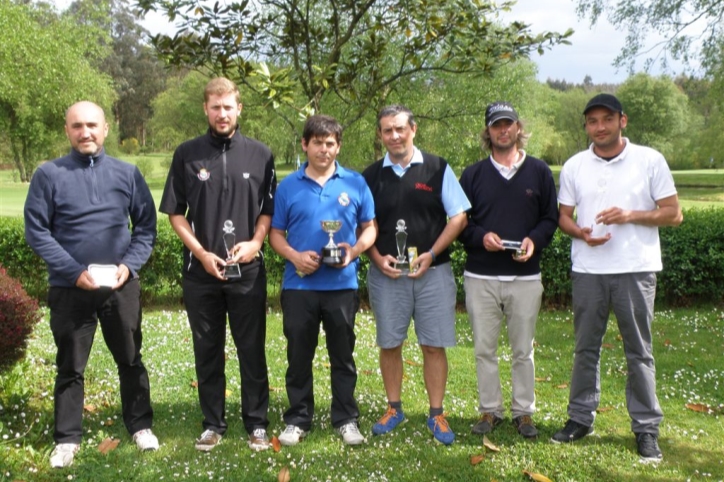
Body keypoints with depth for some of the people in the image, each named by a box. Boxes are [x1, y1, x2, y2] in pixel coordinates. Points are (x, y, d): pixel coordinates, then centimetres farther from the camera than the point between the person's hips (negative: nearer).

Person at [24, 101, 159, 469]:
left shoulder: (127, 173, 3)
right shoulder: (48, 175, -4)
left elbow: (146, 226, 5)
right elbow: (36, 231, -6)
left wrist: (129, 265, -10)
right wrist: (75, 271, -14)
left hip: (121, 286, 2)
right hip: (69, 288, -1)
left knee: (130, 359, 13)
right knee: (70, 366, 9)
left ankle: (141, 426, 28)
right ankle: (67, 438, 21)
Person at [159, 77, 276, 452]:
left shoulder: (259, 154, 3)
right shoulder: (187, 154, 2)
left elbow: (269, 208, 8)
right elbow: (175, 212, 4)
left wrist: (255, 241, -10)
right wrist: (202, 253, -7)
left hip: (247, 269, 0)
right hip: (200, 270, 1)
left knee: (252, 349, 5)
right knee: (207, 350, 10)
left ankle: (257, 423, 17)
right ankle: (213, 423, 21)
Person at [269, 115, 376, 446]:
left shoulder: (355, 183, 2)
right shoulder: (288, 186, 3)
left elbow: (369, 227, 7)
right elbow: (276, 233, 6)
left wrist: (355, 250, -13)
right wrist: (295, 256, -13)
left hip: (342, 285, 0)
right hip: (299, 286, 0)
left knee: (343, 356, 10)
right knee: (299, 356, 9)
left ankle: (346, 419, 23)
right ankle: (297, 419, 23)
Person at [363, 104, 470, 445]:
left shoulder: (438, 169, 1)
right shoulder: (371, 176, 6)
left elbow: (459, 216, 1)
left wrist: (431, 254, -9)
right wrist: (377, 258, -7)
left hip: (433, 271, -1)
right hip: (386, 273, 2)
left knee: (434, 346, 2)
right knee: (389, 344, 8)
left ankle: (436, 415, 14)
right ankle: (394, 409, 24)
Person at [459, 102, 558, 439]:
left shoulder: (539, 171, 6)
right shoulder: (473, 174, 7)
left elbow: (551, 218, 7)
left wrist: (534, 240, -13)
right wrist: (481, 237, -13)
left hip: (525, 276, -1)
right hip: (481, 276, 1)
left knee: (523, 350, 7)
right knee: (484, 349, 7)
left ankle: (524, 412, 20)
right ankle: (490, 410, 19)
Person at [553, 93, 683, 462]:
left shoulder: (649, 160, -1)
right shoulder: (574, 166, 7)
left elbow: (673, 214, -1)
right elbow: (563, 217, 10)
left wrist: (630, 215, -16)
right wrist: (581, 233, -12)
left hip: (636, 269, -2)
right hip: (588, 270, 3)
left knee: (638, 351, 5)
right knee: (586, 348, 11)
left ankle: (646, 428, 15)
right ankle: (581, 418, 23)